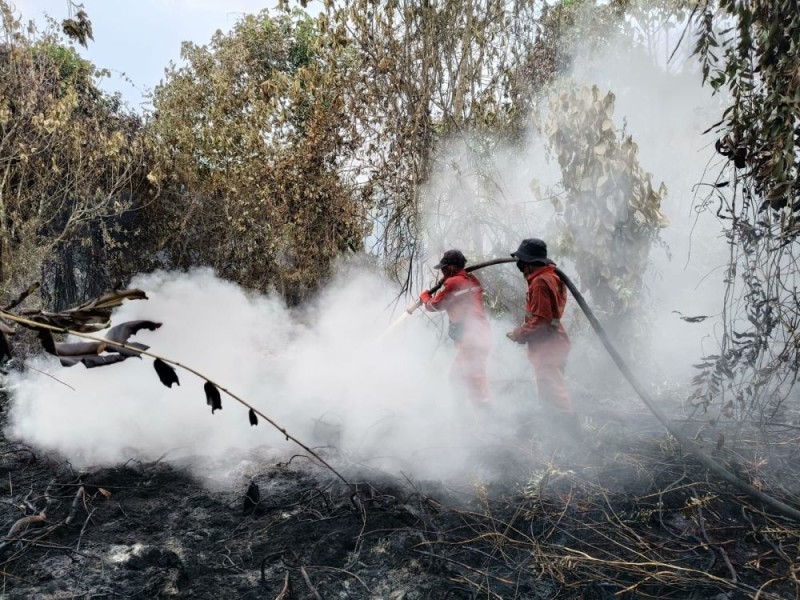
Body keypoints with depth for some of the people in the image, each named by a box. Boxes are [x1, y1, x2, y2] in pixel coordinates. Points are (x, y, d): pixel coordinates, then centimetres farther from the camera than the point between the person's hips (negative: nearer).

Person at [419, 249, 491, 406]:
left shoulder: (453, 283, -13)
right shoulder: (472, 280, 12)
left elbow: (434, 305, -3)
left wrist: (424, 296, 17)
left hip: (470, 337, -10)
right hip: (481, 334, 10)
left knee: (472, 378, -10)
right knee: (456, 375, 20)